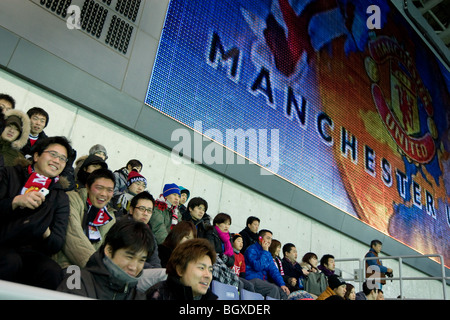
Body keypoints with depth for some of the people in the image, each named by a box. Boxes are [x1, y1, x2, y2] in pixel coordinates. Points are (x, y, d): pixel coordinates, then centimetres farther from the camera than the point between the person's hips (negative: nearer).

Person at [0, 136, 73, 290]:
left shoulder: (60, 197, 13)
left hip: (30, 252, 2)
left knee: (53, 271, -30)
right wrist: (16, 201, -18)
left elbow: (57, 245, 5)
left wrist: (46, 233, -17)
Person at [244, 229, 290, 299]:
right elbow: (258, 267, -21)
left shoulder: (267, 253, 18)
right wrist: (265, 251, -13)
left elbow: (273, 270, 15)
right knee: (273, 289, -29)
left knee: (284, 292, -11)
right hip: (252, 280, -8)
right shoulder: (252, 249, -8)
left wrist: (282, 284, 2)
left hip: (263, 281, 8)